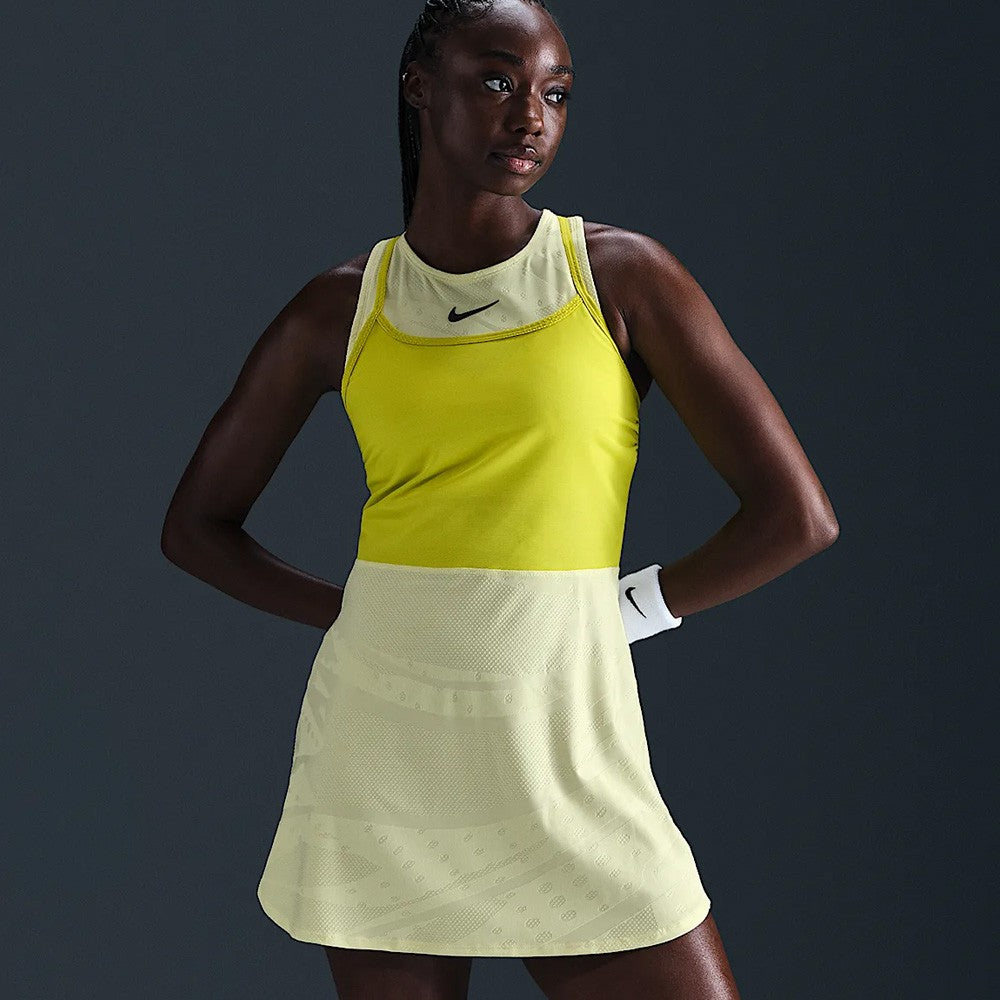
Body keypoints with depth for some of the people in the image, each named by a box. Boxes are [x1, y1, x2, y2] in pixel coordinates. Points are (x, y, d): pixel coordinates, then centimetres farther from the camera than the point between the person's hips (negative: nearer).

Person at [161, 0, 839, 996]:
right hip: (378, 764, 1)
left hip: (568, 763, -1)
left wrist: (624, 612, 2)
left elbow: (798, 514, -2)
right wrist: (354, 611, 4)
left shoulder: (623, 275, 0)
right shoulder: (340, 307, 5)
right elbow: (195, 526, 15)